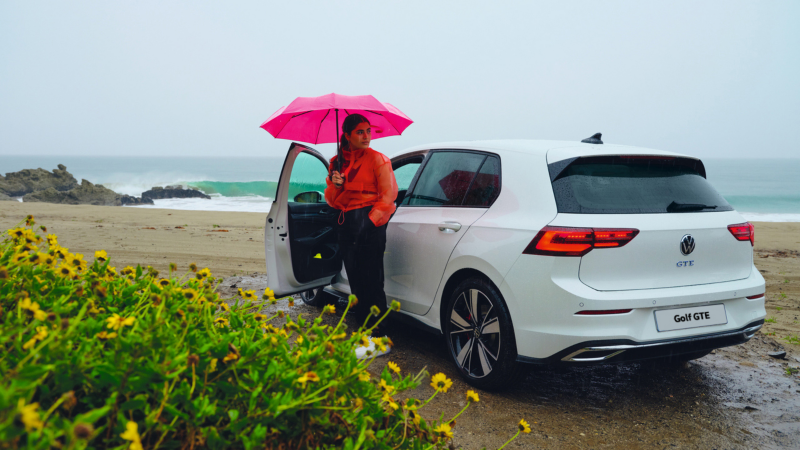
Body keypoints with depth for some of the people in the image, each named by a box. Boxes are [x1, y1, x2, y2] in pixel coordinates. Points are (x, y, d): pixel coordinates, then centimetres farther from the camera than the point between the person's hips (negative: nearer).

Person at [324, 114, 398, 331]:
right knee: (355, 282, 8)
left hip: (369, 224, -6)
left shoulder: (377, 159, 0)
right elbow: (332, 200, 15)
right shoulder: (337, 162, 15)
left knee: (371, 282, -10)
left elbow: (389, 194, -4)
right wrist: (335, 185, -6)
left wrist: (372, 220, -13)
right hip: (345, 225, 6)